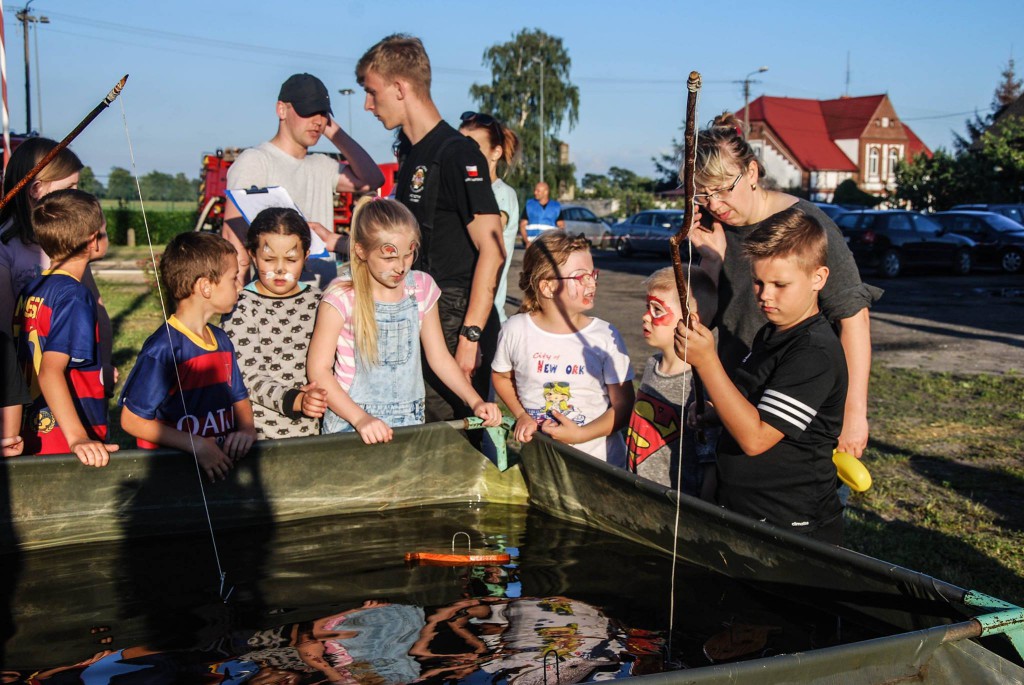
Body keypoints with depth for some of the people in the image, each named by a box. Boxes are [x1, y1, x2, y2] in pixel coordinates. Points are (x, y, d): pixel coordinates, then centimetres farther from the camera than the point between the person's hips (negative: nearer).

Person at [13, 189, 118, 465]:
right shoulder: (75, 296, -16)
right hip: (65, 444, -8)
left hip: (34, 437, 8)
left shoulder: (31, 290, 9)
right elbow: (50, 372, -27)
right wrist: (78, 439, -35)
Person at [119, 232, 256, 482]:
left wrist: (246, 429, 0)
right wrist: (196, 445, -17)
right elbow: (132, 420, -11)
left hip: (224, 462, 6)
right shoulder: (163, 349, -12)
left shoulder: (221, 341, 13)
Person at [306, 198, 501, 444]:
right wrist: (360, 418, -19)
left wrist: (475, 401, 0)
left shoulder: (421, 288, 4)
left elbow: (440, 357, 11)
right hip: (350, 425, -4)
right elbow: (318, 368, -9)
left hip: (409, 423, 4)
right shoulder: (342, 297, -10)